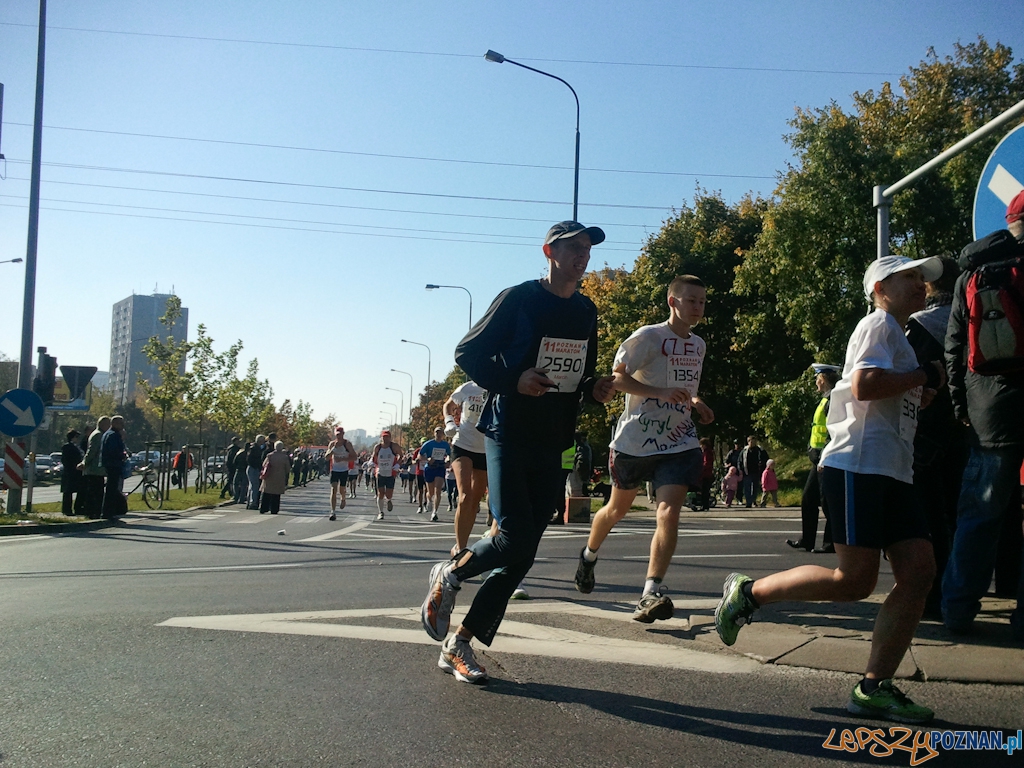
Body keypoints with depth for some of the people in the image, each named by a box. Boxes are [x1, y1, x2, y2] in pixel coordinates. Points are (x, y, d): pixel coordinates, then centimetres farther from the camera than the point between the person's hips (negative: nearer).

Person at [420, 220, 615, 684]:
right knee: (515, 537, -17)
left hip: (552, 445, 6)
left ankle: (458, 646, 12)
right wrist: (512, 380, -19)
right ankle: (449, 576, 15)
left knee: (521, 557, 3)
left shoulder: (586, 312, 13)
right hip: (509, 434, -6)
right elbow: (468, 353, -4)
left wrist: (595, 389, 1)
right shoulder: (519, 299, -6)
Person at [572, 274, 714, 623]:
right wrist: (661, 392, -25)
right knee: (617, 509, 15)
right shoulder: (648, 336, -9)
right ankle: (589, 555, 44)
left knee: (668, 513, -17)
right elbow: (618, 376, -14)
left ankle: (651, 594, -19)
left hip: (679, 443, 4)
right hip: (635, 440, -3)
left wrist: (695, 404, 7)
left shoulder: (699, 345, 12)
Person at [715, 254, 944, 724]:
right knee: (855, 581, -12)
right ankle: (748, 593, 4)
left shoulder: (899, 339, 28)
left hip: (892, 473, 10)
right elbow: (863, 385, -21)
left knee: (919, 571, -3)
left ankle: (874, 687, -1)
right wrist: (925, 377, -8)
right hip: (857, 466, -10)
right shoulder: (879, 325, -3)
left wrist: (923, 395, 15)